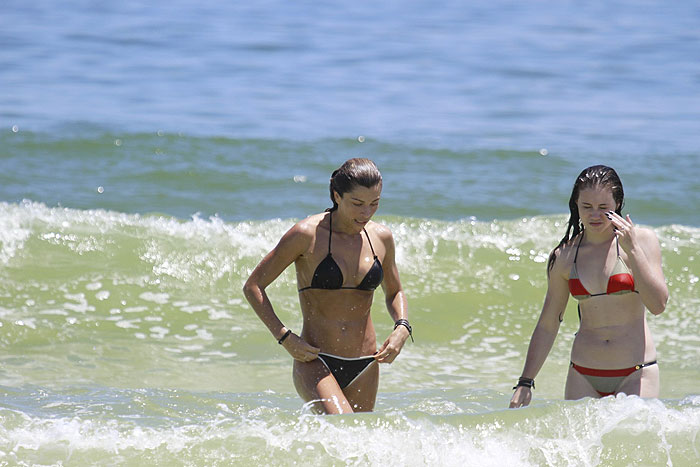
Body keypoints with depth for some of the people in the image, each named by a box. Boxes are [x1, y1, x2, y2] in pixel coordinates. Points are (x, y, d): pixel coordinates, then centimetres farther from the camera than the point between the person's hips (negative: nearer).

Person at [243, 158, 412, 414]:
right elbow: (253, 287, -2)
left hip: (365, 368, 5)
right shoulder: (307, 234, -8)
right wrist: (284, 337, -12)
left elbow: (394, 292, 24)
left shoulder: (381, 237, 6)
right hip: (315, 362, -5)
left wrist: (402, 328, 3)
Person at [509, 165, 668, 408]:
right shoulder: (564, 256, 5)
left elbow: (658, 304, -11)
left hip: (636, 374, -3)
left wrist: (632, 249, -16)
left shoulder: (642, 240, -1)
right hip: (583, 376, 3)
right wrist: (525, 382, 9)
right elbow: (547, 324, 12)